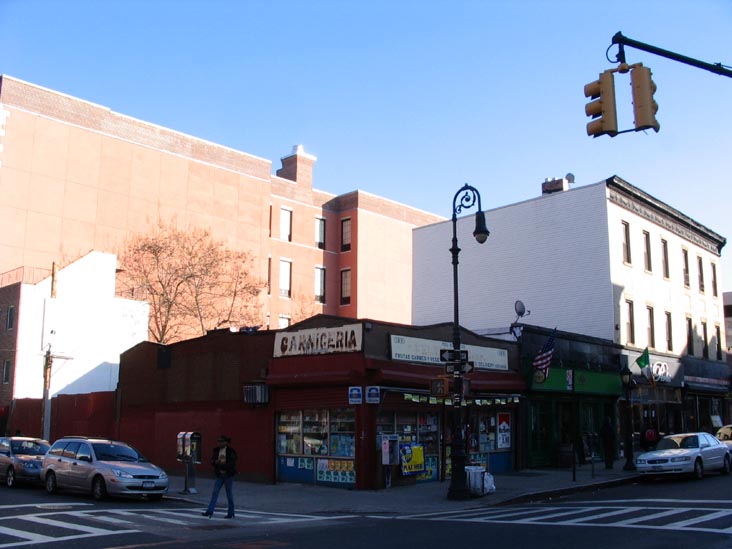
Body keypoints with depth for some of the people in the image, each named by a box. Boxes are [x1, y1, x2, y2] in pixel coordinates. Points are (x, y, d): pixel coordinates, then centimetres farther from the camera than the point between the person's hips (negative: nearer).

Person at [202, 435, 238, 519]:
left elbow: (232, 464, -17)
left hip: (228, 475, -5)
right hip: (219, 475, 5)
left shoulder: (231, 451, -11)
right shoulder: (216, 450, 5)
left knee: (229, 494, 3)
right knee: (215, 492, -4)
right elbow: (212, 461, 4)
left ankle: (231, 513, 15)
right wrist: (217, 462, -18)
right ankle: (210, 511, -6)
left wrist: (220, 465, -18)